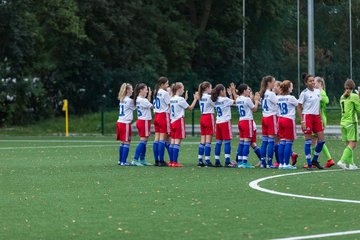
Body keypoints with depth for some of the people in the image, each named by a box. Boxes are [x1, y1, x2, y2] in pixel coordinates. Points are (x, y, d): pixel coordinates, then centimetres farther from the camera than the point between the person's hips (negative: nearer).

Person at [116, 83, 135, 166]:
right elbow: (135, 107, -1)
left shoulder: (122, 99, 12)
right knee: (127, 143, -5)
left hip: (120, 122, 8)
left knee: (122, 142, 13)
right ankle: (123, 161, -8)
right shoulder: (129, 100, -12)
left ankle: (120, 160, 16)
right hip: (126, 123, -8)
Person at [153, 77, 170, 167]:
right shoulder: (165, 93, -11)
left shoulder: (156, 92, 13)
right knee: (162, 138, -7)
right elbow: (170, 104, -11)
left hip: (156, 116, 8)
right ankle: (161, 161, -8)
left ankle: (156, 160, 7)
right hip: (164, 115, -8)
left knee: (157, 138, 7)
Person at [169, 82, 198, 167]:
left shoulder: (172, 99, 10)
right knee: (177, 142, -7)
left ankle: (171, 161, 9)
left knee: (173, 142, 9)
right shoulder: (180, 99, -12)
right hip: (179, 121, -8)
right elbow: (190, 108, -5)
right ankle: (175, 162, -10)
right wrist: (195, 99, 5)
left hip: (172, 121, 8)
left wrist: (185, 98, 24)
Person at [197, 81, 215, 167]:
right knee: (208, 141, -7)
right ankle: (207, 161, -9)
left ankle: (200, 160, 5)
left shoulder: (201, 97, 12)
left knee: (203, 140, 8)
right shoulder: (209, 97, -11)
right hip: (209, 117, -8)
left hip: (202, 117, 8)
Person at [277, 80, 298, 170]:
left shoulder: (278, 98, 7)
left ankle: (281, 163, 6)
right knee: (289, 142, -3)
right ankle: (286, 164, -5)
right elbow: (299, 105, 2)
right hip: (289, 120, -6)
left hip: (281, 119, 7)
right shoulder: (291, 98, -11)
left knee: (282, 141, 8)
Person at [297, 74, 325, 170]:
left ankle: (315, 160, 17)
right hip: (307, 116, -6)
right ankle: (309, 164, 1)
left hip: (316, 117, 6)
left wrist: (321, 118, 13)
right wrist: (302, 121, -12)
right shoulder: (304, 93, -7)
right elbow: (299, 108, -5)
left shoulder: (318, 91, 10)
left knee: (321, 140, 1)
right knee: (308, 141, -4)